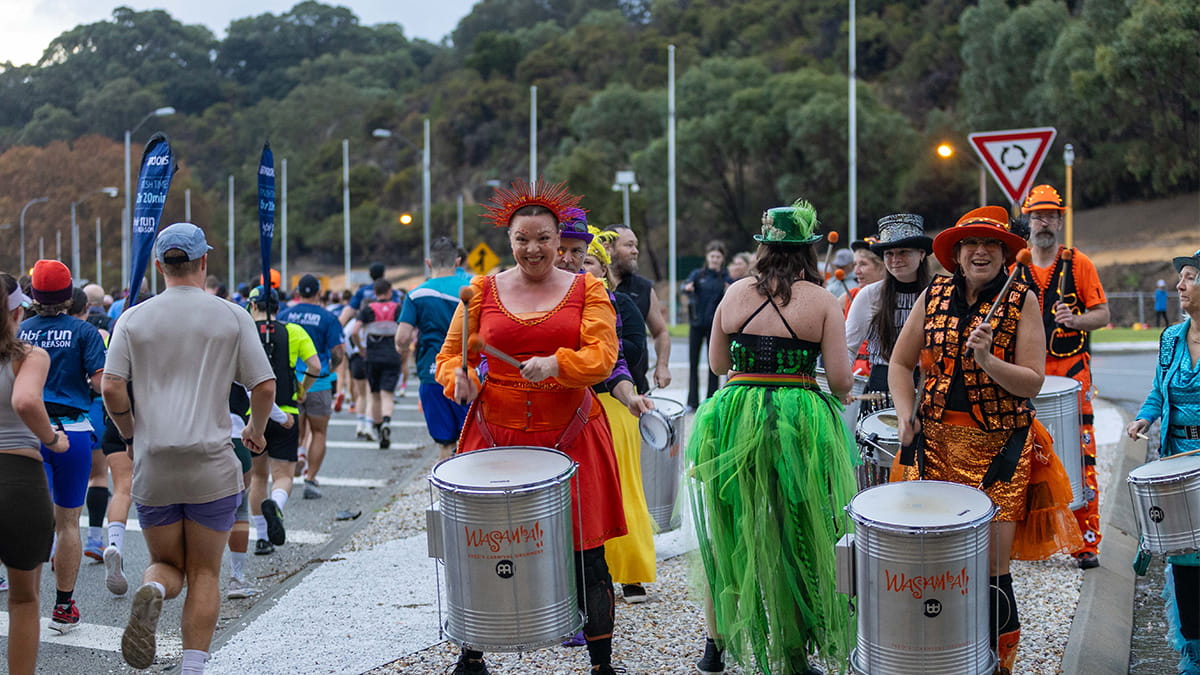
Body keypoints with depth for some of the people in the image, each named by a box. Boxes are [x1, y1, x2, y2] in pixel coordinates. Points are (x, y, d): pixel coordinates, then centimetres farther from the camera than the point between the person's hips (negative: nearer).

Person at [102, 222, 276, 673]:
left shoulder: (133, 319, 4)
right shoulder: (231, 317, 1)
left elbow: (112, 388, -3)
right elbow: (264, 387, -1)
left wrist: (130, 434, 14)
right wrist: (256, 430, 18)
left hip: (153, 466, 1)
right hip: (212, 466, -1)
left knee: (167, 564, 15)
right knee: (204, 573, 9)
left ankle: (151, 592, -18)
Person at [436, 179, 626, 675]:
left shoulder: (586, 291, 5)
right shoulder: (483, 293, 8)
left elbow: (602, 356, -7)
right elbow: (450, 354, 10)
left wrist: (555, 364, -26)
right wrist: (459, 378, -13)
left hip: (570, 438, -1)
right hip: (495, 435, 1)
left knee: (585, 556, -1)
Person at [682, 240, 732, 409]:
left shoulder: (725, 278, 3)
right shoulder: (698, 274, 5)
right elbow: (687, 285, -14)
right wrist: (687, 288, -38)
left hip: (715, 324, -1)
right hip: (697, 324, 1)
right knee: (693, 362, 2)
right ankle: (692, 401, 7)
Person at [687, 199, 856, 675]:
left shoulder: (735, 293, 3)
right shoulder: (822, 301, -4)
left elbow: (717, 363, 10)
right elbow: (840, 380, -7)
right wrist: (844, 390, 14)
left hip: (734, 423, 2)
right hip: (800, 426, -2)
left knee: (729, 534, 14)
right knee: (796, 539, 9)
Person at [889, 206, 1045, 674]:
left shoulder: (1022, 302, -1)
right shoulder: (934, 296, 6)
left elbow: (1032, 383, -6)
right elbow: (900, 363, 14)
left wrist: (987, 361, -21)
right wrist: (906, 416, 0)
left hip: (999, 447, -3)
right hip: (935, 442, 3)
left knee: (990, 567, -6)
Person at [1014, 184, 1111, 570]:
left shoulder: (1078, 264, 2)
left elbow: (1102, 314, 0)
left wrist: (1074, 320, -18)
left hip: (1071, 372, -3)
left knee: (1079, 458, -6)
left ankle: (1086, 542, -3)